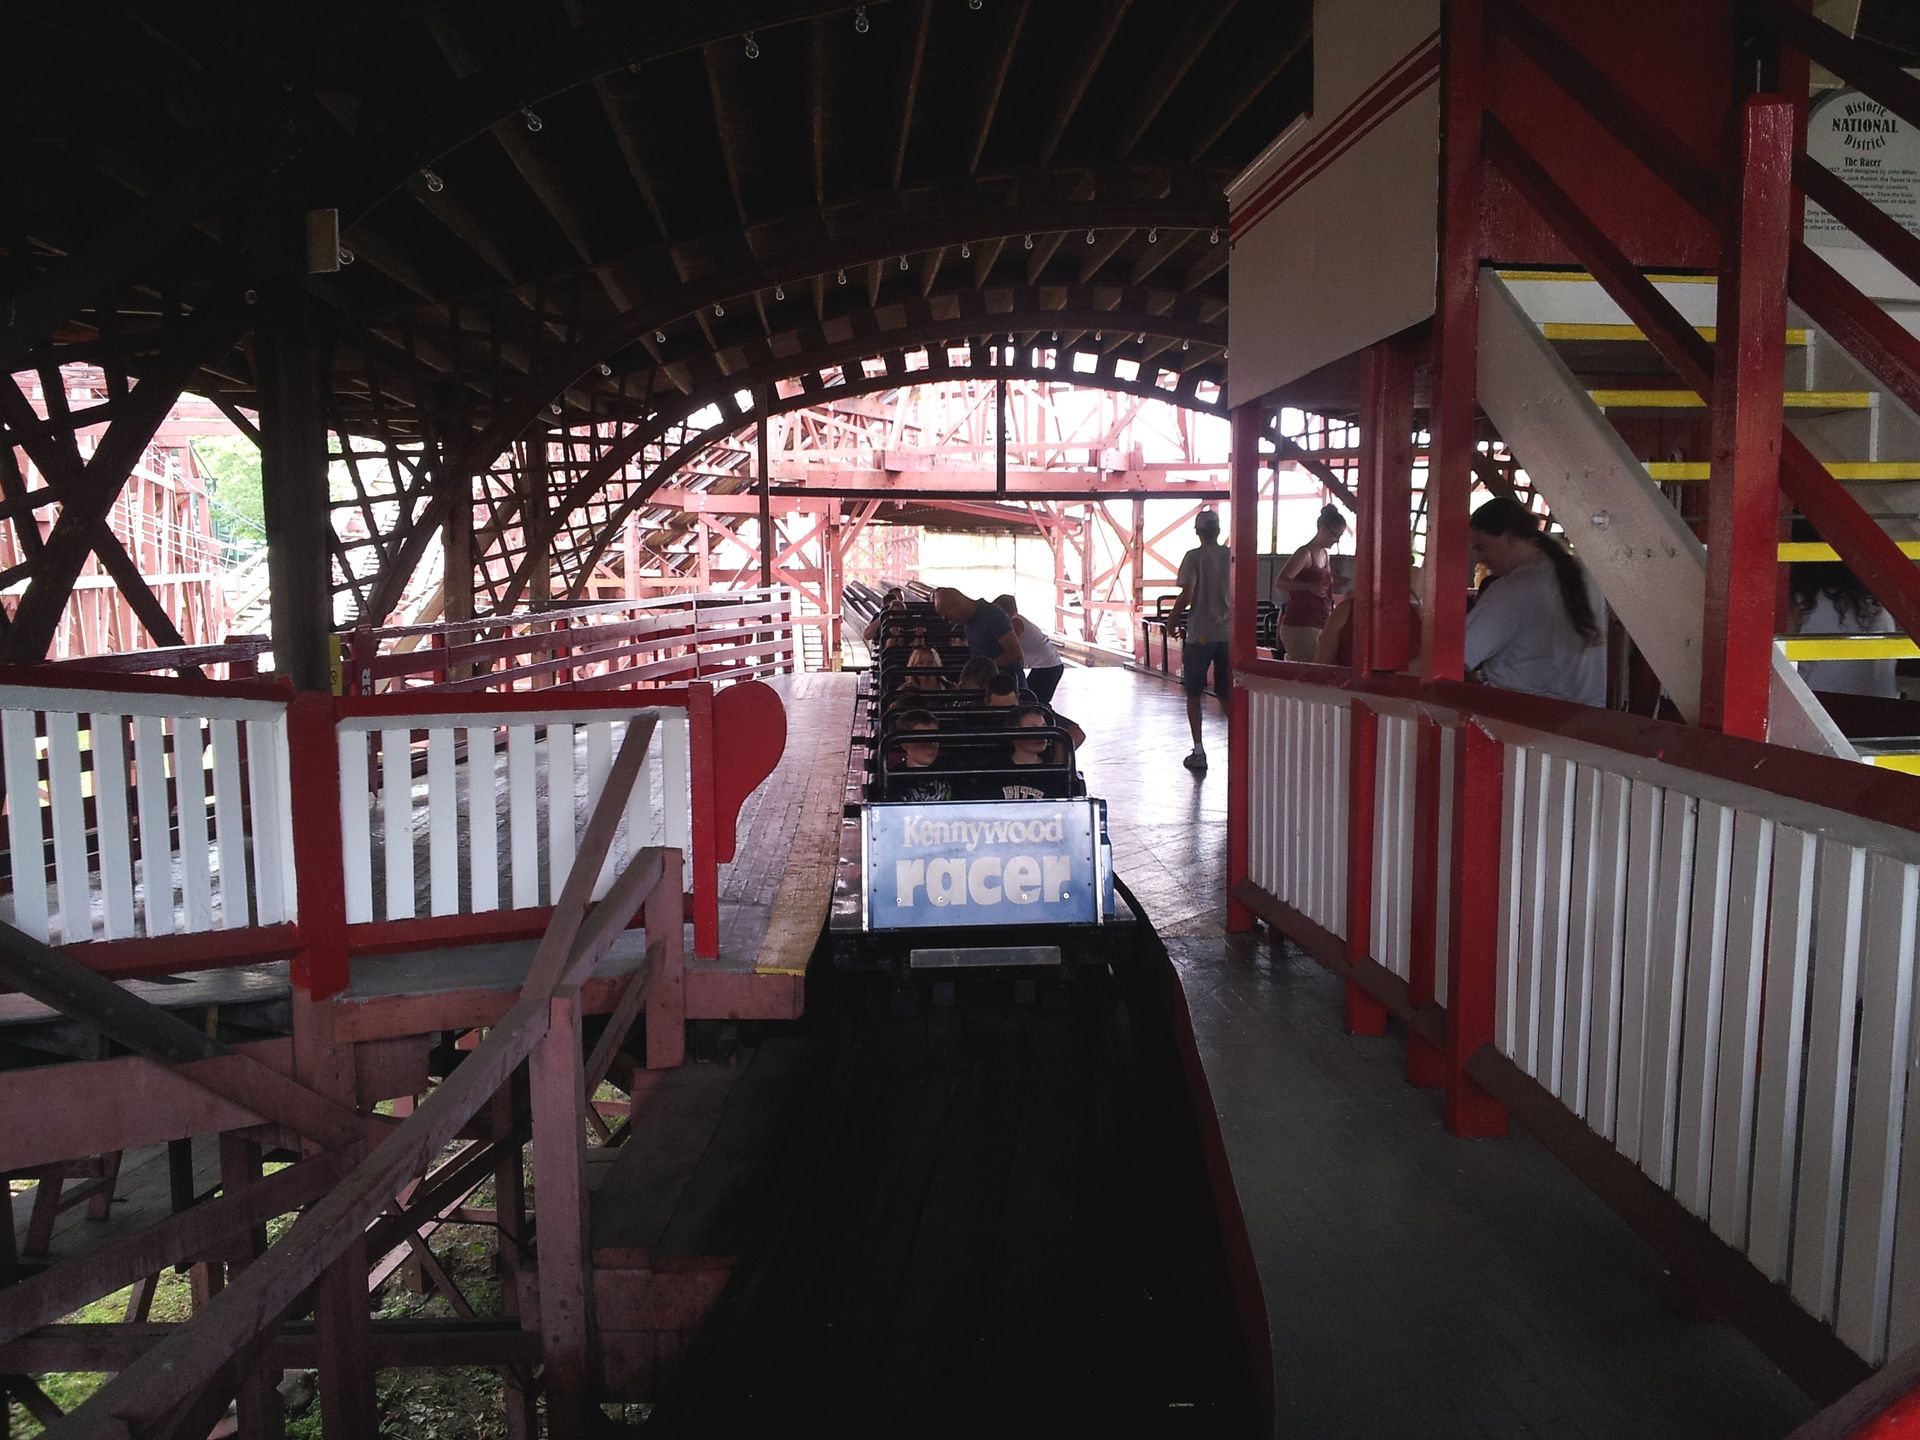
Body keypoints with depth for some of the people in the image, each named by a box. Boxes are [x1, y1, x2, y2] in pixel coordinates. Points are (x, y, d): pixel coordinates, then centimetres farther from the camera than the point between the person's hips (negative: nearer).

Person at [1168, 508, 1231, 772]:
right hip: (1228, 633, 4)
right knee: (1226, 693, 13)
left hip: (1200, 635, -4)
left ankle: (1198, 752, 2)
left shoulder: (1194, 557, -8)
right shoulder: (1231, 556, 4)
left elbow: (1187, 595, -14)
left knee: (1194, 693, 6)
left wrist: (1171, 620, 0)